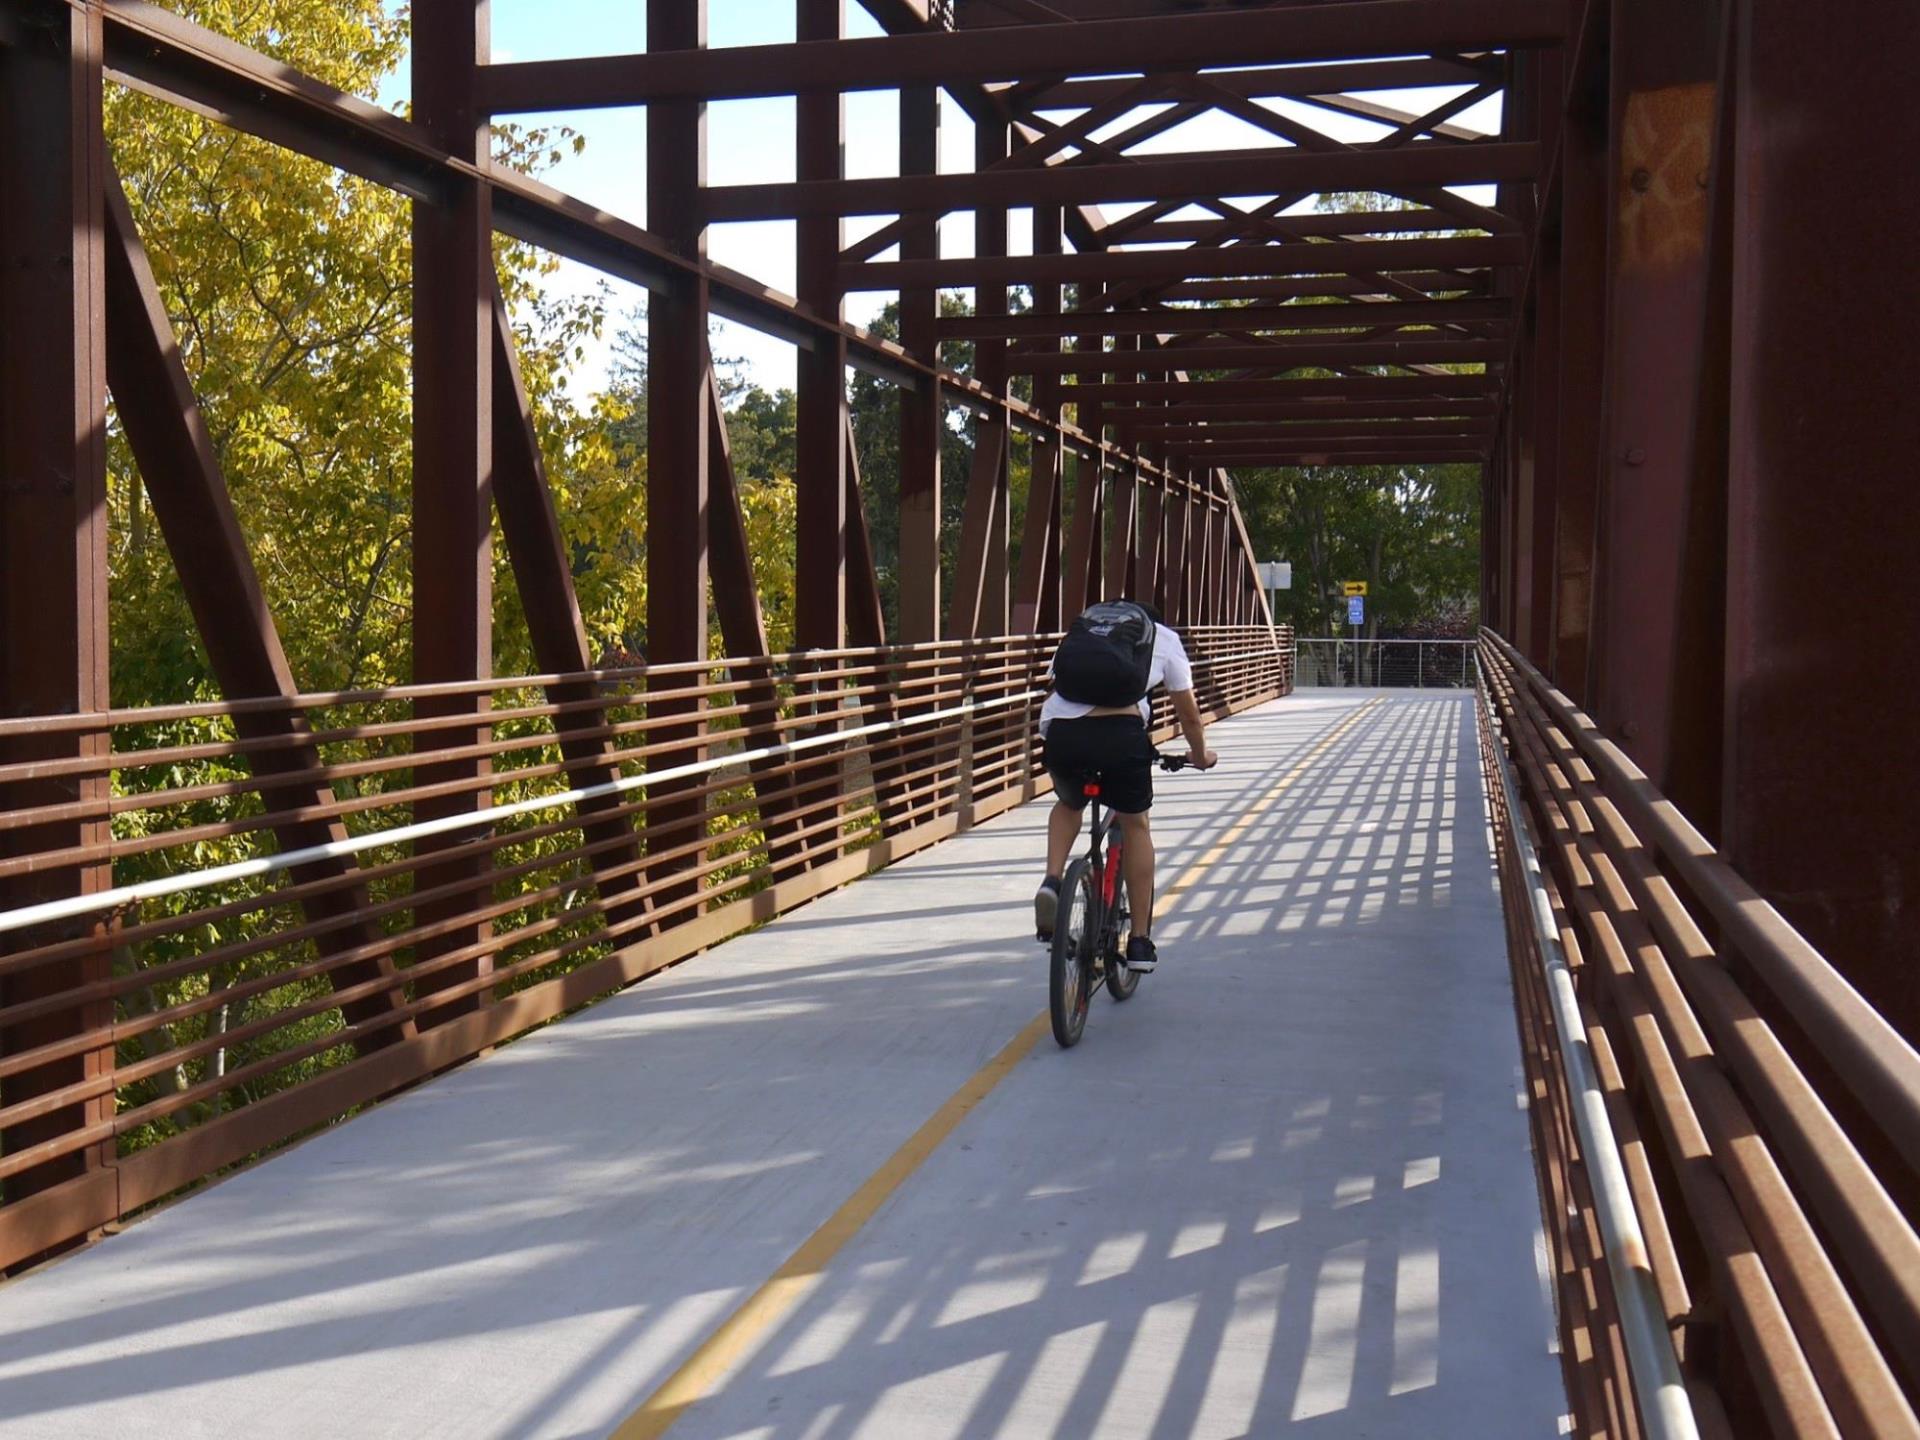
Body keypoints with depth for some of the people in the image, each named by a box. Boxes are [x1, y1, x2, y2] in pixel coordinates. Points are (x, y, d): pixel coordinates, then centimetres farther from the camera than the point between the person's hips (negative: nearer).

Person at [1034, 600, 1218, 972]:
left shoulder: (1083, 629, 31)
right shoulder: (1164, 637, 25)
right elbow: (1188, 714, 28)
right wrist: (1201, 755, 46)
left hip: (1060, 731, 2)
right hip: (1119, 733, -2)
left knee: (1068, 805, 33)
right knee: (1134, 825, 21)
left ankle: (1052, 881, 7)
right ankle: (1140, 941, 22)